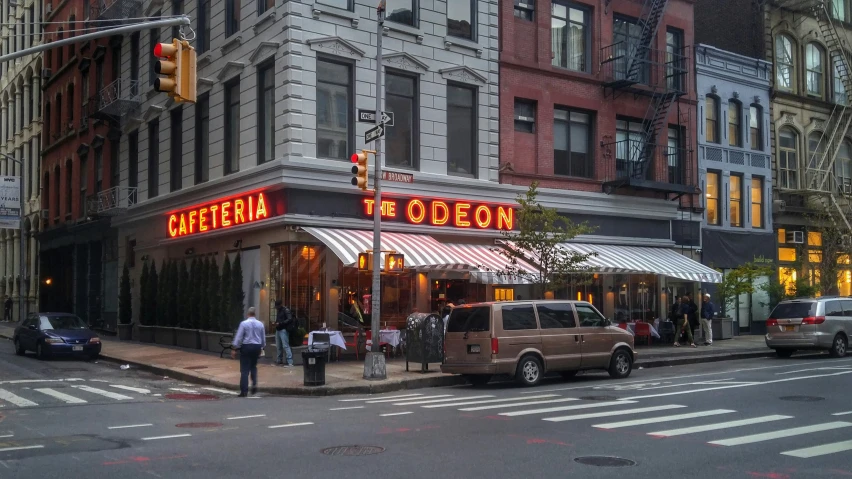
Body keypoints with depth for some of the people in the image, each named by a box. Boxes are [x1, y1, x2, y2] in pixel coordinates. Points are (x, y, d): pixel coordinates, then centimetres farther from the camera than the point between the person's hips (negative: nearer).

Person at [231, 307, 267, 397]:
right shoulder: (260, 324, 5)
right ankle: (254, 384, 5)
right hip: (257, 347, 4)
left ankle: (244, 391, -3)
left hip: (246, 347, -4)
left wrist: (234, 349, -3)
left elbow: (238, 337, -8)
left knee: (245, 369, -2)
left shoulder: (244, 323, -8)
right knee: (253, 366, 23)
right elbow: (263, 338, 13)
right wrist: (262, 348, 26)